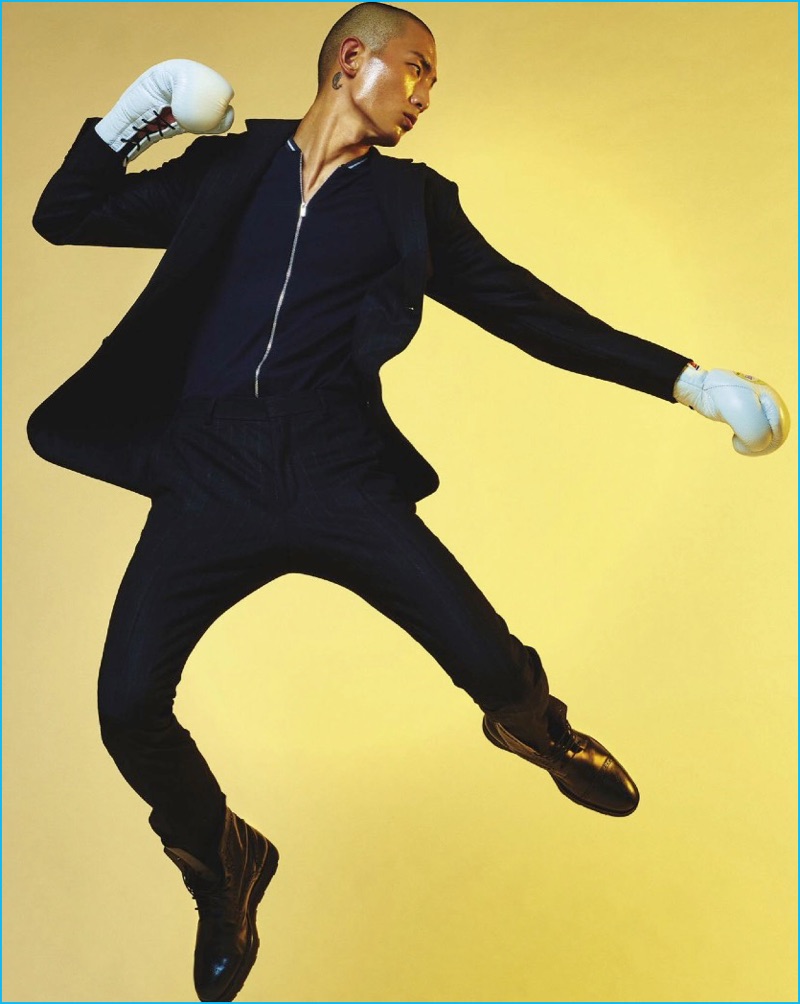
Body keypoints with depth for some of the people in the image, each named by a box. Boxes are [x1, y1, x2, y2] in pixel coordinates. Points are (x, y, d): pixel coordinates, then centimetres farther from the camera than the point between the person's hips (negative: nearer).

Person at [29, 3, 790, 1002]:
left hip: (339, 470, 0)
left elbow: (525, 307, 10)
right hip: (209, 471, 1)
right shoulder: (225, 168, 15)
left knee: (493, 664, -13)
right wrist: (129, 119, 3)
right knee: (129, 707, -12)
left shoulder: (412, 199, 15)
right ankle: (223, 865, 22)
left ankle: (533, 726, 29)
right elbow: (62, 216, 19)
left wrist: (687, 378, 5)